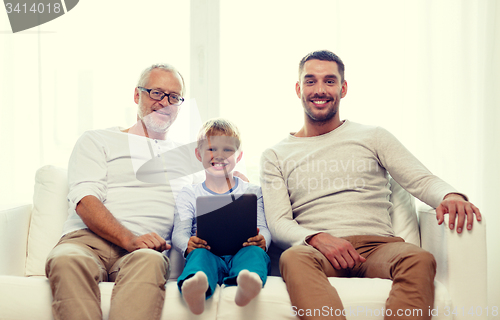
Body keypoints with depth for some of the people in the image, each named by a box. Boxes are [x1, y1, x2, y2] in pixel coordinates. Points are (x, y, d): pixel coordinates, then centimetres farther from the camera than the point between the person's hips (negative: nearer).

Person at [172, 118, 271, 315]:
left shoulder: (252, 192, 21)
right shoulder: (189, 194, 19)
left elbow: (263, 228, 11)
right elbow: (179, 233, 8)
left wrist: (262, 240, -16)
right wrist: (188, 245, -19)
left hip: (240, 253, 1)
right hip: (208, 253, 0)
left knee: (254, 252, -33)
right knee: (199, 254, -35)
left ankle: (247, 283, -67)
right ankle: (197, 286, -69)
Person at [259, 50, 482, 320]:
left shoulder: (373, 137, 18)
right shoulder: (276, 156, 16)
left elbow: (421, 180, 8)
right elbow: (278, 224, 5)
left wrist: (450, 196, -18)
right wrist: (318, 238, -18)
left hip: (377, 246, 1)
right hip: (318, 250, 0)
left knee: (419, 259, -34)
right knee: (293, 258, -37)